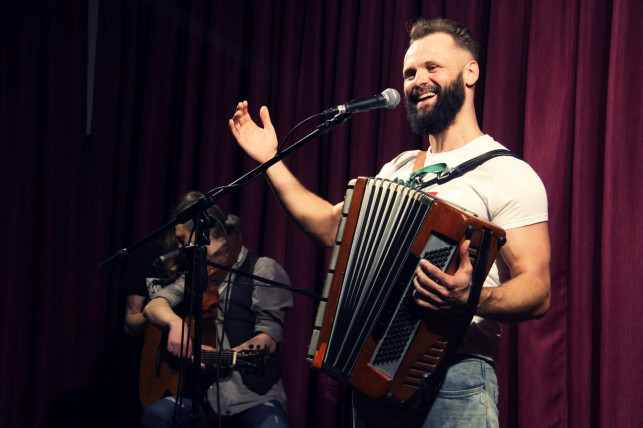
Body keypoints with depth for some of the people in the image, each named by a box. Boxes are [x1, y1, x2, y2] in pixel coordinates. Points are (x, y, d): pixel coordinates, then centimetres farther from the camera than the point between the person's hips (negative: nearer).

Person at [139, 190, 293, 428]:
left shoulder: (261, 269, 2)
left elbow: (269, 340, -7)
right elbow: (153, 306, 7)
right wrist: (176, 322, -16)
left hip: (252, 396, -4)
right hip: (203, 394, 4)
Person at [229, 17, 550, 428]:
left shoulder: (507, 173, -7)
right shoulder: (399, 168, 16)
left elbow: (537, 292, -13)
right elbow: (334, 226, 19)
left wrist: (469, 297, -32)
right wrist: (271, 161, 18)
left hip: (454, 381, -6)